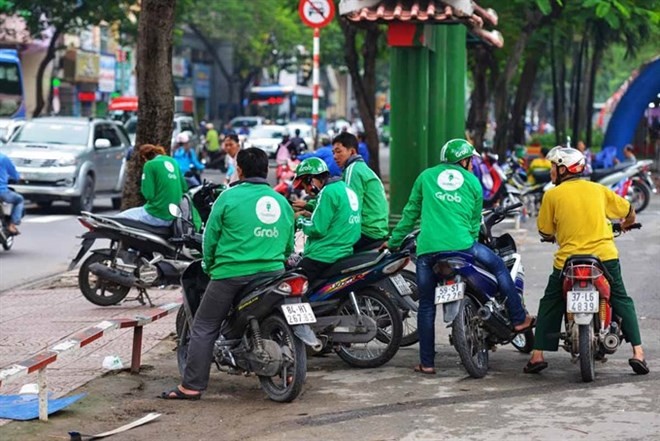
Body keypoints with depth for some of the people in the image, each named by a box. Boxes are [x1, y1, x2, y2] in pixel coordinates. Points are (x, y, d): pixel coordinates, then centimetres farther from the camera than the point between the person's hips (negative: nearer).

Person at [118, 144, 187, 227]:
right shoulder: (173, 161, 10)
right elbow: (184, 187, 14)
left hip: (156, 216, -8)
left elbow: (148, 194, -14)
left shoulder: (150, 165, -10)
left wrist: (143, 189, 6)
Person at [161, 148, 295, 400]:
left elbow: (211, 237, 0)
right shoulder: (282, 202, 11)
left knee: (203, 328, 3)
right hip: (273, 273, 4)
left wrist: (209, 266, 15)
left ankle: (191, 386, 0)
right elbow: (289, 245, 16)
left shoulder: (230, 197, -3)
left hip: (232, 273, -4)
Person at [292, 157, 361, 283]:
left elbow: (317, 229, -17)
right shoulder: (346, 189, 15)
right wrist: (311, 216, 14)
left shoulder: (328, 192, -14)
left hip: (324, 257, -10)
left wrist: (300, 219, -1)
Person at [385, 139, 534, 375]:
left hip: (427, 249, 1)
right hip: (461, 246, -1)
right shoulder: (473, 182, 13)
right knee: (499, 267, 23)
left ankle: (426, 363, 9)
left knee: (426, 306, 10)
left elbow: (410, 213, 17)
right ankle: (518, 318, 22)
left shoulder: (426, 176, 15)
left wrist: (394, 240, 25)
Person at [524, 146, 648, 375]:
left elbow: (545, 232, 4)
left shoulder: (552, 195, 0)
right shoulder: (598, 189, 9)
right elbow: (629, 212, 19)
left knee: (550, 305, 13)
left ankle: (537, 355, 6)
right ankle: (638, 352, 4)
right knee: (622, 301, 15)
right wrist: (625, 226, 41)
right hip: (606, 257, 2)